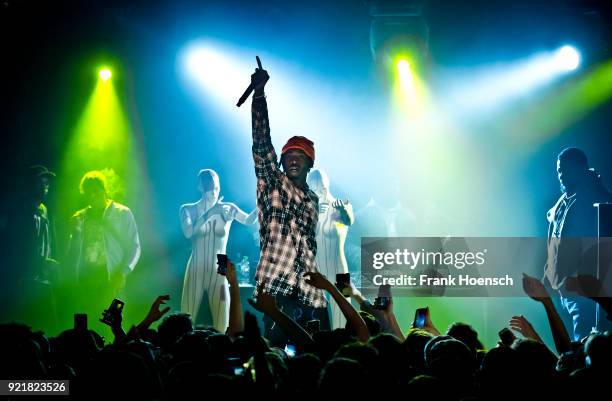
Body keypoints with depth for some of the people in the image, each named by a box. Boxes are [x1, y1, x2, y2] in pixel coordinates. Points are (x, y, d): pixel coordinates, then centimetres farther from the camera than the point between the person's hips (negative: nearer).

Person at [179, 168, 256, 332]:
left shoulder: (228, 209, 1)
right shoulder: (188, 210, -1)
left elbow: (248, 220, -18)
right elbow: (188, 232, -21)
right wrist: (211, 213, -28)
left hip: (219, 273, 1)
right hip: (196, 272, -1)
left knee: (221, 328, 0)